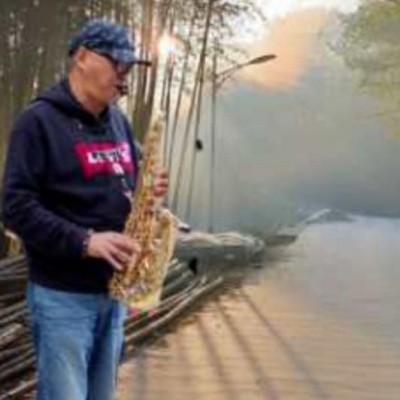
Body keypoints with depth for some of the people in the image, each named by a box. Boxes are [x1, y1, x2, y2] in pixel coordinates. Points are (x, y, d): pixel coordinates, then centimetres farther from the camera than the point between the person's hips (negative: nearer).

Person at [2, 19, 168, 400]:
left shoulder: (118, 121, 12)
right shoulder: (39, 120, -11)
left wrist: (147, 193, -1)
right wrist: (84, 241, -25)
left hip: (113, 291, 7)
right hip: (62, 295, -7)